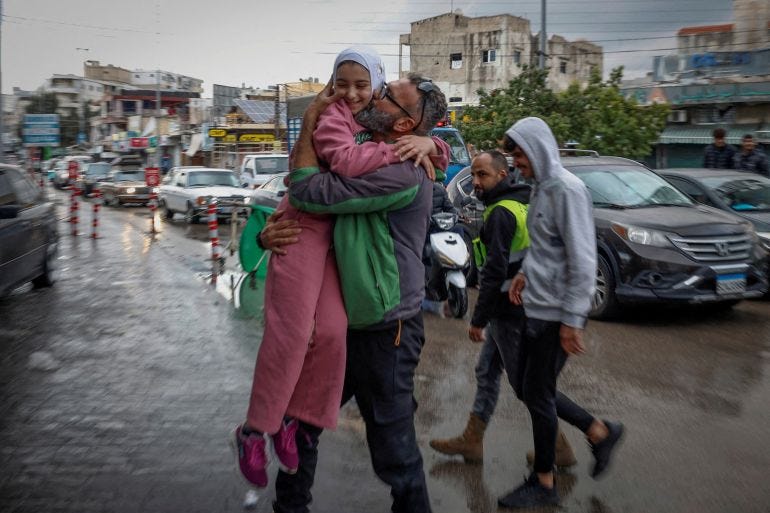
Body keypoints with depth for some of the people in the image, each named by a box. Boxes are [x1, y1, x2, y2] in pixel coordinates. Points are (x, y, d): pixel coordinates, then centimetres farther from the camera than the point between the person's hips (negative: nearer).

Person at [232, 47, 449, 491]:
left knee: (332, 332, -5)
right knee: (290, 333, -9)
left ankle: (291, 420, 11)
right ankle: (254, 429, 4)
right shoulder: (332, 117, -6)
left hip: (341, 237, 6)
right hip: (305, 227, -6)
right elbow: (346, 161, -27)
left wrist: (429, 143, -5)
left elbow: (442, 158, 17)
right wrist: (400, 150, -19)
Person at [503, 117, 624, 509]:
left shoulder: (566, 189, -17)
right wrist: (525, 273, 7)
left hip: (555, 314, -9)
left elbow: (583, 261, -21)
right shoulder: (540, 188, 10)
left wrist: (571, 320, -20)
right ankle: (600, 433, 32)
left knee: (537, 394, 3)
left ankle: (543, 484, 21)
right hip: (535, 308, 9)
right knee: (530, 388, 16)